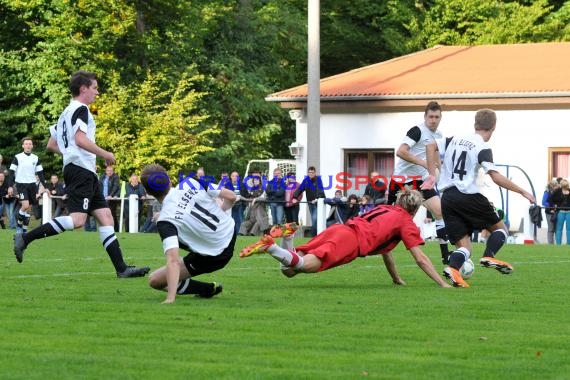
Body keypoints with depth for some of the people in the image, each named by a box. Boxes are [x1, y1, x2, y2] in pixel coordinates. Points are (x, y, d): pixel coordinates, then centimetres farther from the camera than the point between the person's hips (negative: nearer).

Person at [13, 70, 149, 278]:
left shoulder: (66, 113, 23)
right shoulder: (80, 109, -6)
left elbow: (51, 145, 25)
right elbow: (80, 139, -21)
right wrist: (105, 154, -12)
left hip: (86, 174, 11)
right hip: (81, 169, -11)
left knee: (105, 216, 4)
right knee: (77, 219, -20)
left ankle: (121, 268, -1)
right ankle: (25, 238, -20)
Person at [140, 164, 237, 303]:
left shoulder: (165, 220, -25)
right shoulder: (191, 183, -12)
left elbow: (173, 260, -35)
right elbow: (231, 196, -6)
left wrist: (170, 298, -39)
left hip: (215, 256, -6)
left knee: (155, 280, -1)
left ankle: (208, 289, 6)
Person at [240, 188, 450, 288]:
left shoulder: (384, 209, 36)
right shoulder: (407, 222, 15)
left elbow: (384, 247, 45)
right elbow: (420, 258, 11)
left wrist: (397, 279, 50)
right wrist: (443, 284, 15)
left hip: (337, 230, 7)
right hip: (352, 240, -7)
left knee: (289, 269, -1)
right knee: (305, 265, -26)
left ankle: (287, 239, -23)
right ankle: (269, 246, -41)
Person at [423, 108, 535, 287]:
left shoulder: (455, 140, 13)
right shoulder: (483, 148, -6)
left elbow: (431, 146, 20)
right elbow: (496, 177, -16)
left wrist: (432, 175, 23)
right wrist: (522, 192, -10)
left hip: (447, 197, 6)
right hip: (468, 196, -5)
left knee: (464, 246, 6)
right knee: (500, 228, 15)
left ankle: (453, 267, -26)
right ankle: (489, 256, -12)